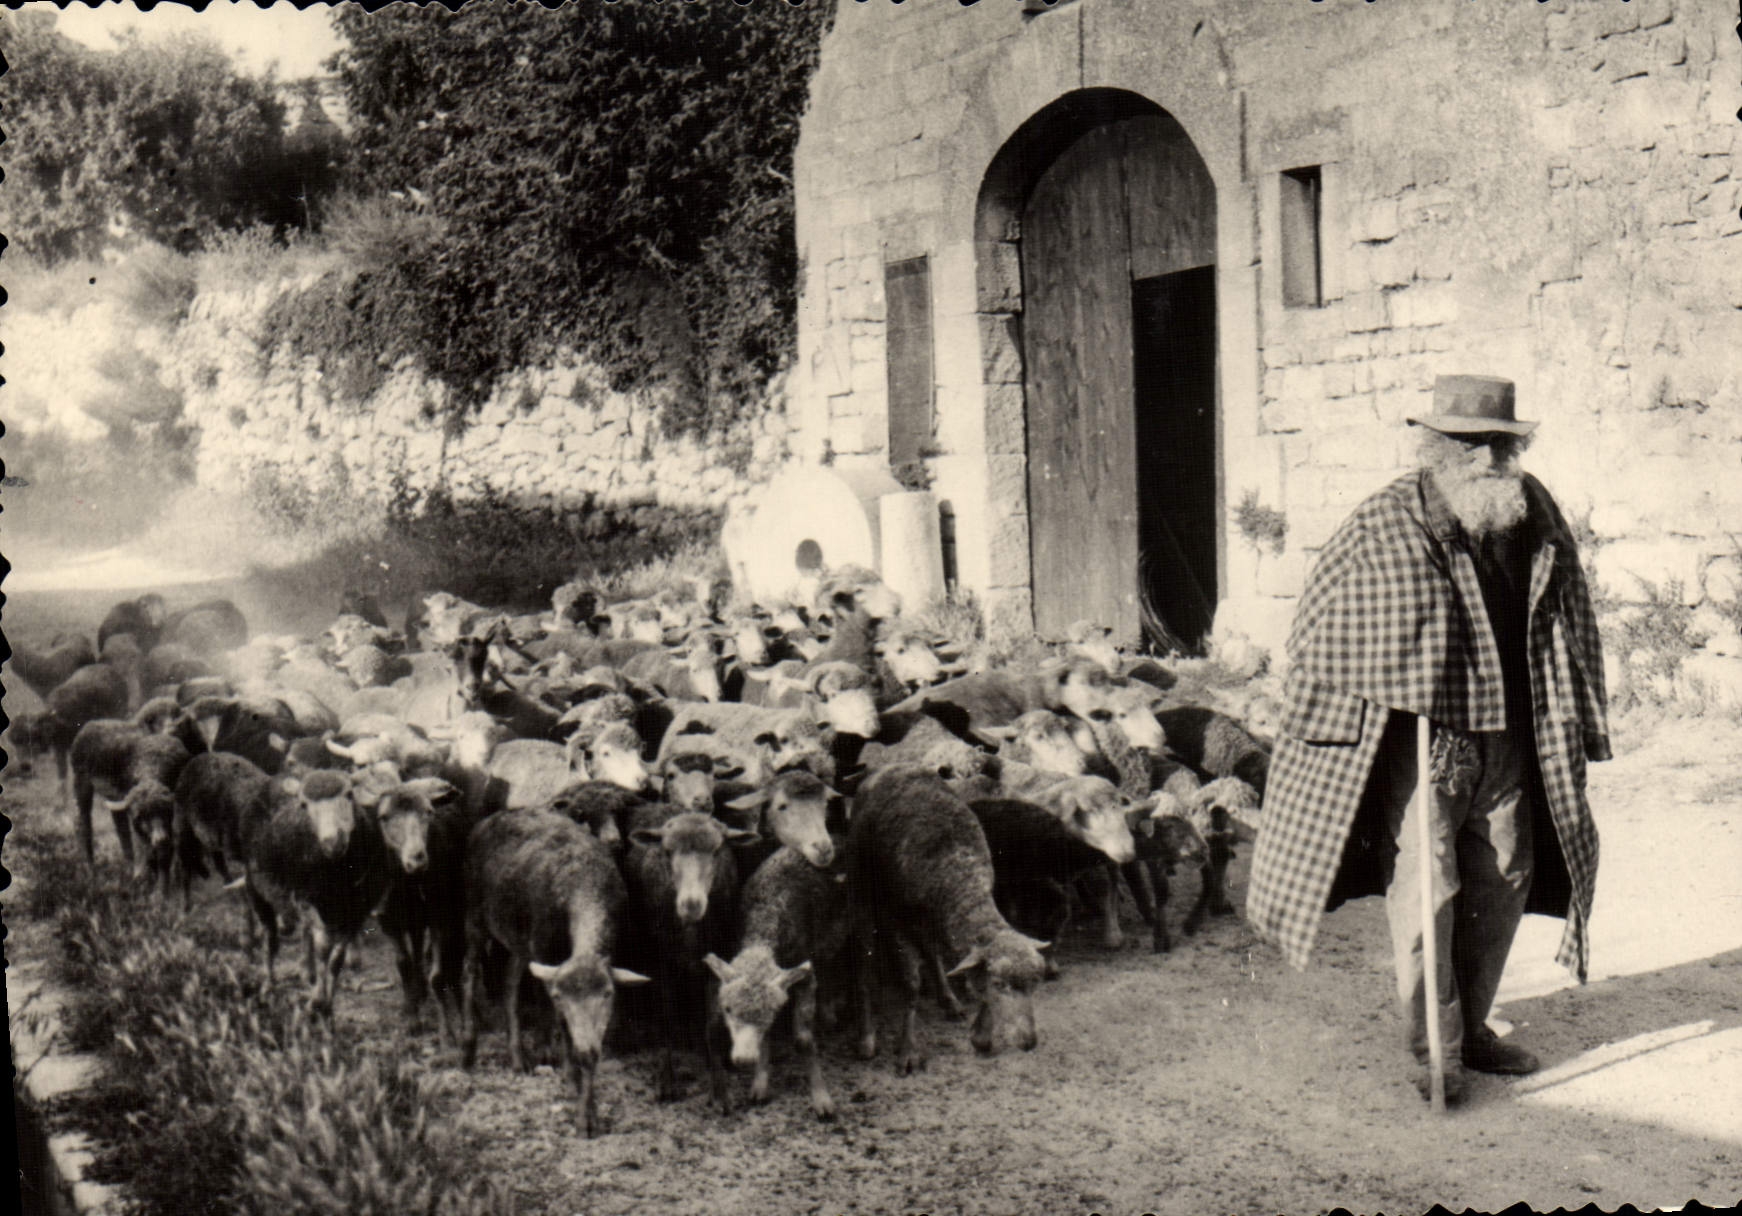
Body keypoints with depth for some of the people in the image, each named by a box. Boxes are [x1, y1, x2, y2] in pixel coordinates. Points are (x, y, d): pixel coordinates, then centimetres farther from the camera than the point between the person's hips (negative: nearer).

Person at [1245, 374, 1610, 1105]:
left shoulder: (1537, 517, 4)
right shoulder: (1384, 529, -12)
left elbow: (1571, 626, 16)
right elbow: (1318, 625, -6)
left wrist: (1575, 726, 15)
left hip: (1507, 741, 6)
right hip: (1421, 742, -5)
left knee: (1503, 885, 13)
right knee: (1423, 893, -4)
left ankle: (1472, 1026, 30)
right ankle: (1432, 1048, 9)